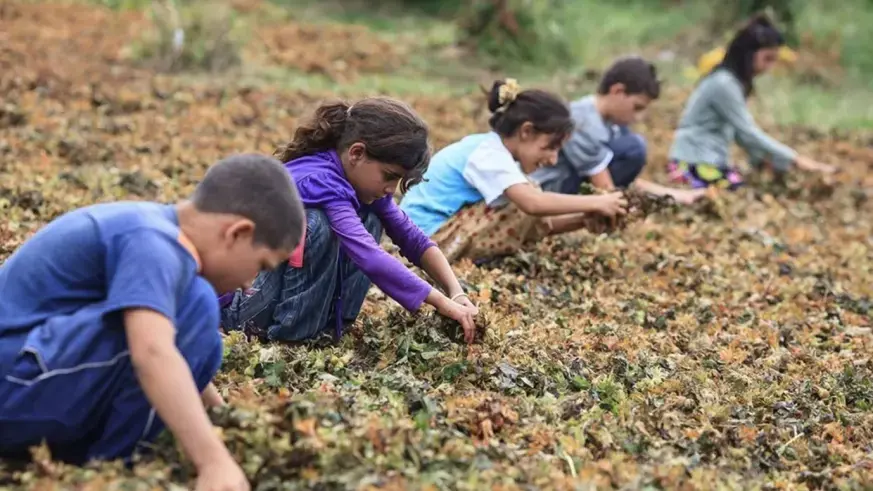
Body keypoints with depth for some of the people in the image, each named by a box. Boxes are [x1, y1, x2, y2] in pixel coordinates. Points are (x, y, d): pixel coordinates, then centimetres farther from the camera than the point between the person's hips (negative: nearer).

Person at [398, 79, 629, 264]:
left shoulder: (491, 150, 11)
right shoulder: (489, 154, -18)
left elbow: (541, 224, 9)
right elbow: (533, 203, -36)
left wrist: (584, 219, -6)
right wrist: (595, 203, -28)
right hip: (430, 235, -10)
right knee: (526, 206, -20)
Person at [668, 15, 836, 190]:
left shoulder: (734, 81, 9)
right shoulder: (723, 83, -20)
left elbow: (740, 129, 11)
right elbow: (748, 131, -20)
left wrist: (761, 159, -2)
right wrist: (795, 159, -18)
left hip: (713, 161, 9)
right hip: (694, 164, -9)